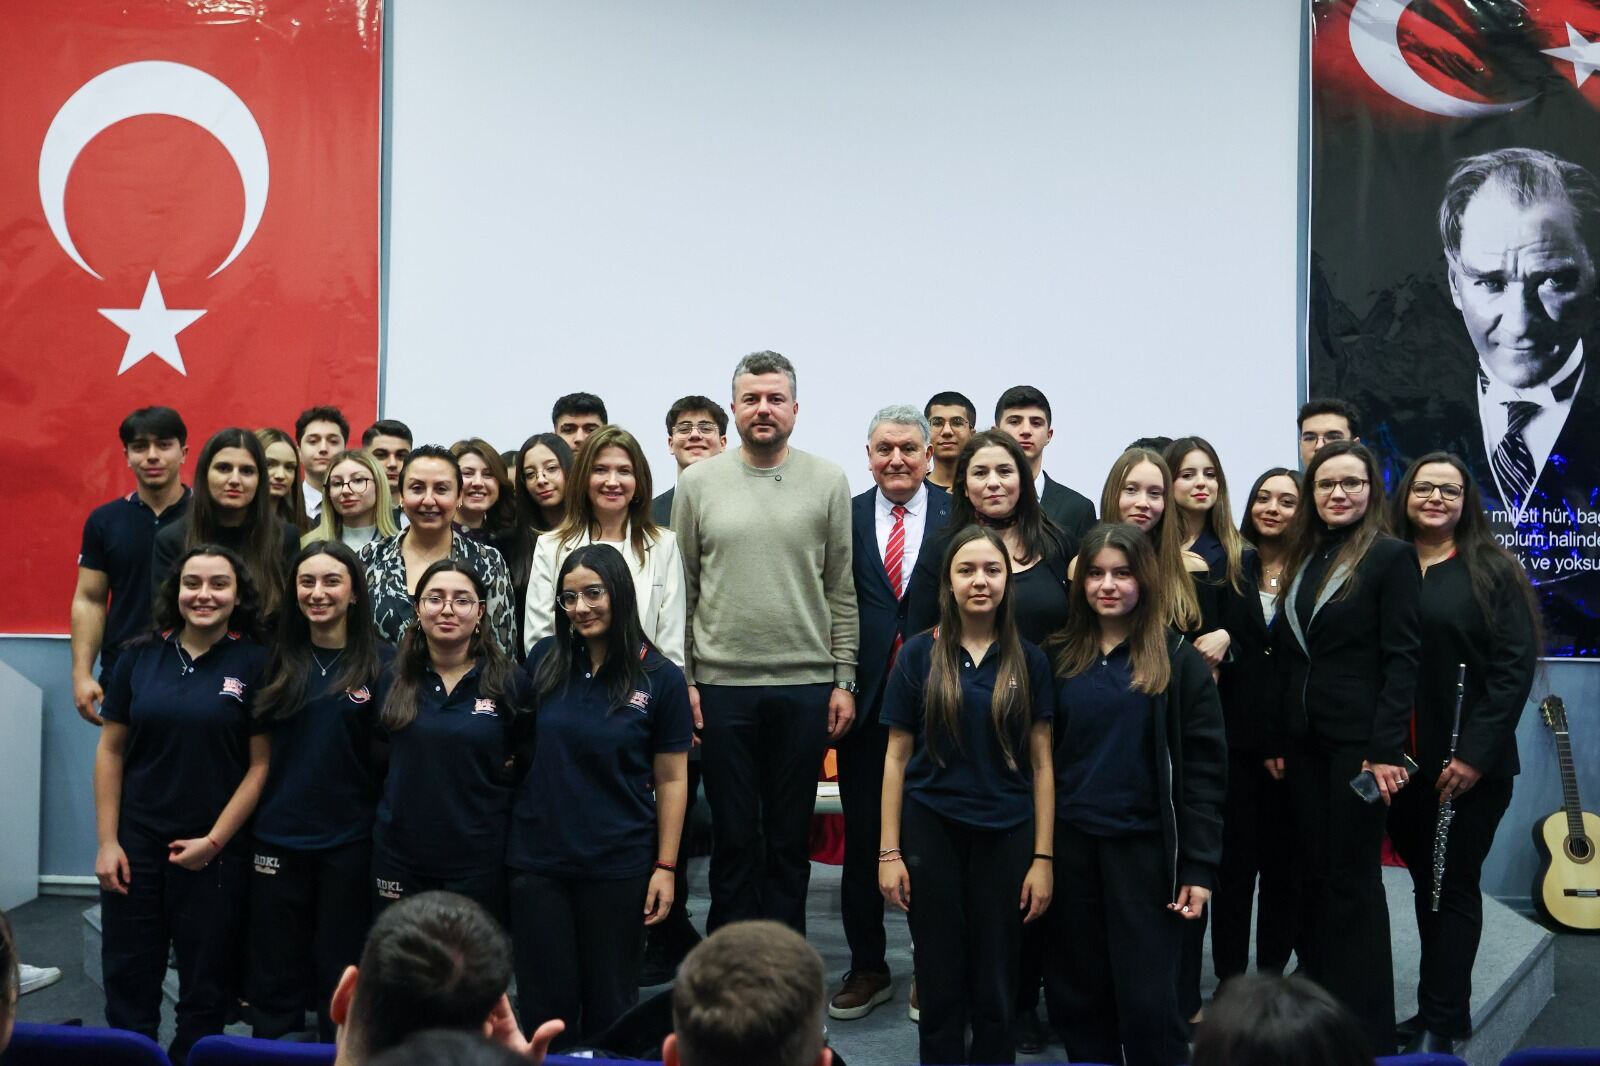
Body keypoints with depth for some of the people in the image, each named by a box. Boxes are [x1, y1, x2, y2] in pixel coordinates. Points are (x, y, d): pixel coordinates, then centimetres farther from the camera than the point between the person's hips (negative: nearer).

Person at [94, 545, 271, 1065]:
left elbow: (261, 763, -5)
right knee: (128, 983, 8)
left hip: (217, 852, -2)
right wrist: (107, 842, 0)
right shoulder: (141, 658, 2)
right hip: (136, 846, 2)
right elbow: (111, 750, 5)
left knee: (205, 987, 9)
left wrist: (214, 841, -10)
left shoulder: (255, 664, -5)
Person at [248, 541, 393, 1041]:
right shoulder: (278, 660, 4)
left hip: (350, 841, -2)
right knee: (276, 978, 10)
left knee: (341, 979, 10)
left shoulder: (381, 662, -4)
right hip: (278, 837, 2)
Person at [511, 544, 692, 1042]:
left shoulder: (659, 677, -6)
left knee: (609, 1000, 12)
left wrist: (666, 866, -6)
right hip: (537, 858, 2)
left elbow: (671, 779, -3)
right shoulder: (544, 660, 0)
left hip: (618, 865, -2)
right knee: (546, 1000, 10)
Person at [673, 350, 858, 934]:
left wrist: (844, 680, -1)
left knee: (790, 837, 10)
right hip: (720, 684, 0)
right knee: (734, 835, 9)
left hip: (806, 686, 0)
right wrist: (681, 678, 0)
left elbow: (842, 591, 3)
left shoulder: (828, 481, 2)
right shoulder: (698, 482, 3)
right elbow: (680, 590, 5)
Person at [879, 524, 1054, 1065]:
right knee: (939, 980, 8)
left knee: (996, 985, 8)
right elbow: (897, 757, 1)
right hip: (932, 830, 0)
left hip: (1005, 834, 1)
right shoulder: (919, 655, -1)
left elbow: (1040, 763, 2)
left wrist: (1043, 858, -2)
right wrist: (889, 851, -3)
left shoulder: (1027, 661, 2)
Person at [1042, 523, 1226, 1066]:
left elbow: (1203, 767, -6)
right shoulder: (1060, 657, 6)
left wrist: (1199, 865, -11)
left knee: (1148, 998, 0)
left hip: (1146, 845, -3)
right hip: (1070, 843, 3)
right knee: (1076, 992, 10)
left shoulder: (1179, 659, -3)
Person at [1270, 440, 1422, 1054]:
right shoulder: (1303, 560, 12)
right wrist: (1277, 740, 10)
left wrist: (1387, 750, -18)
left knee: (1353, 876, 0)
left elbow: (1402, 657, -12)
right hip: (1303, 740, 6)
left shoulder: (1391, 557, -6)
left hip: (1359, 740, -6)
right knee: (1312, 871, 11)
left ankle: (1367, 1026, 12)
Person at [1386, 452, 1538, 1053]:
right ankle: (1447, 1010, 25)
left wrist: (1476, 753, -16)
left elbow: (1515, 665, -9)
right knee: (1426, 885, 13)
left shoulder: (1492, 570, -3)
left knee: (1453, 889, 3)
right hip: (1401, 763, 4)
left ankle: (1439, 1026, 11)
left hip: (1470, 766, -4)